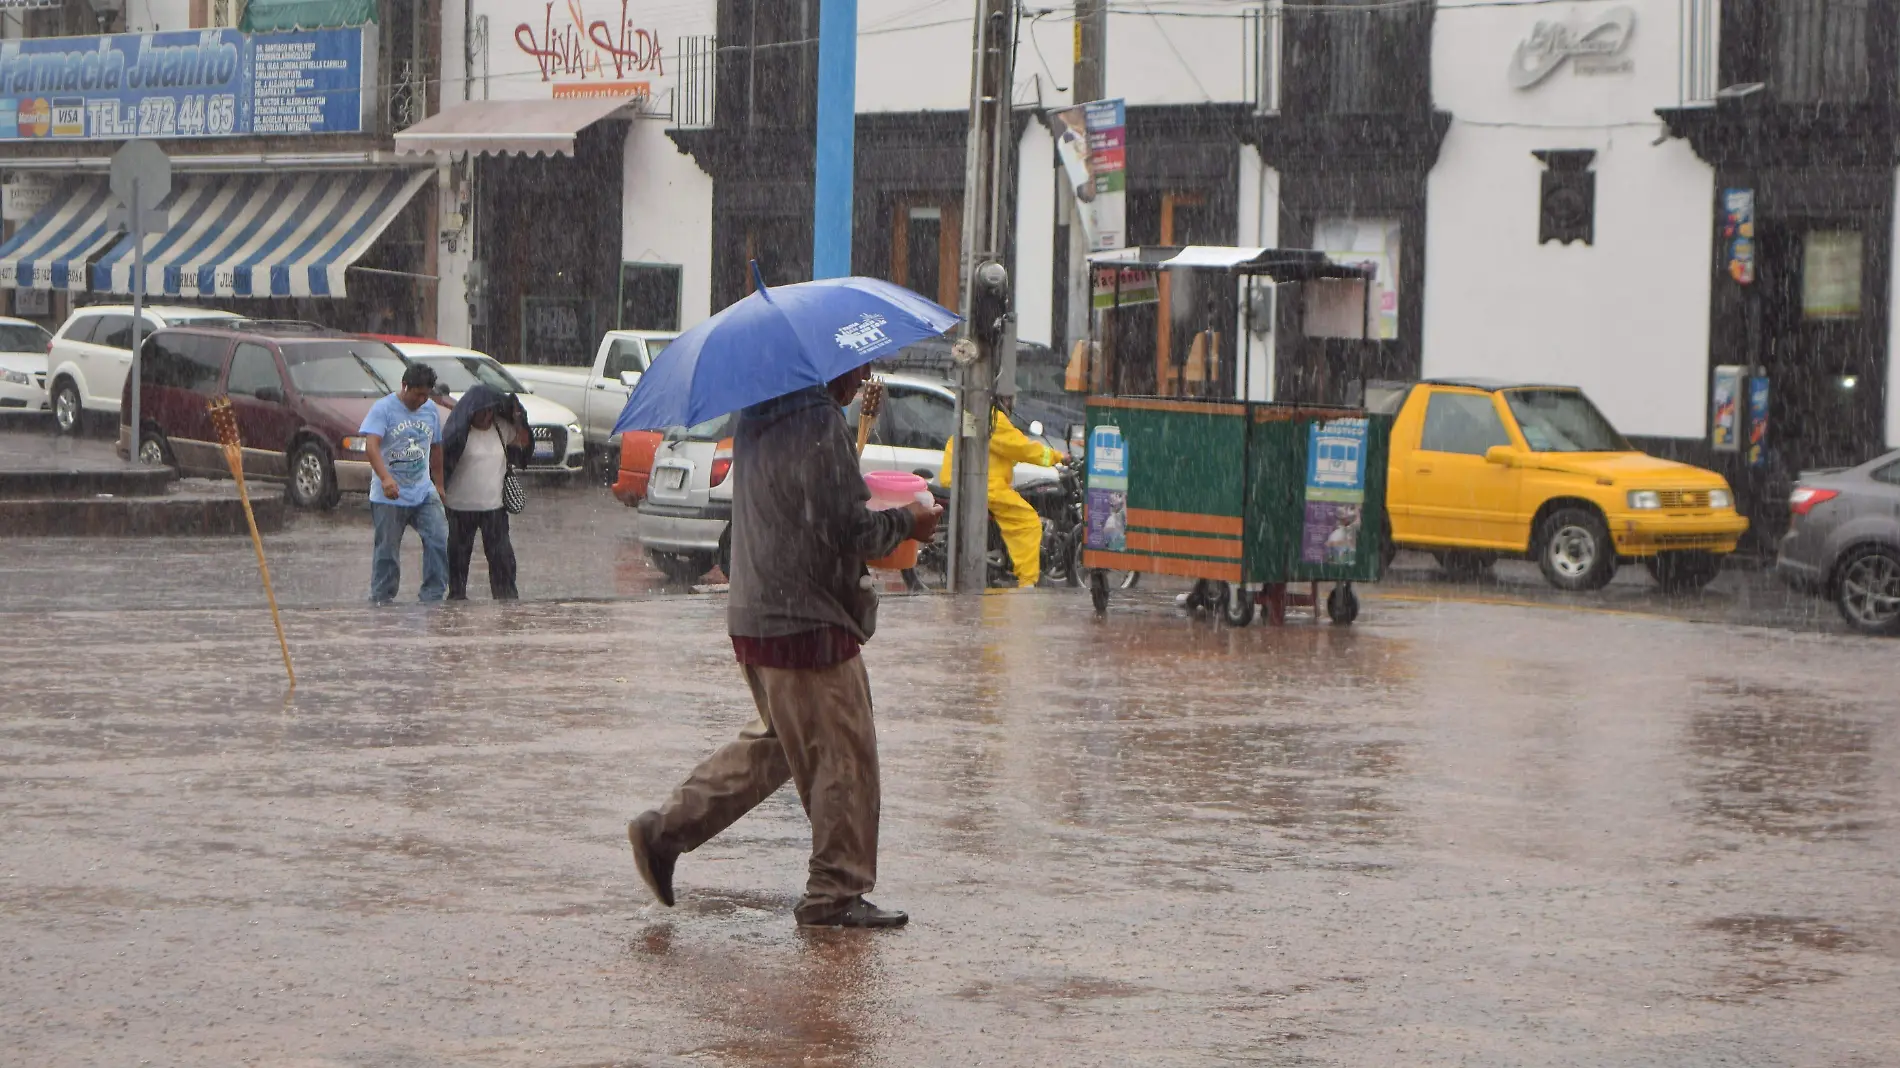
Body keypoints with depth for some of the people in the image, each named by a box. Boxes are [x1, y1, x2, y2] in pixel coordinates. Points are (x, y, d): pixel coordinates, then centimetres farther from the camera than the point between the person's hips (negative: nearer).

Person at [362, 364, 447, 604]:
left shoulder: (430, 411, 9)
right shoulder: (383, 409, -9)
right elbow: (372, 446, -23)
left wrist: (439, 485, 23)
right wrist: (385, 478, -38)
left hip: (424, 493, 4)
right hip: (388, 497, -4)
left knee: (439, 539, -10)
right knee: (387, 549, 3)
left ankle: (432, 594, -4)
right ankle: (381, 598, 15)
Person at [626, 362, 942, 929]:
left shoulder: (757, 418, 11)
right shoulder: (819, 423, -18)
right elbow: (846, 531, -20)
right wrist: (907, 521, -4)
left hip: (755, 615, 9)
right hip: (808, 621, -9)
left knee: (777, 743, 21)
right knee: (843, 756, 1)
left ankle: (666, 828, 18)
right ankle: (836, 893, 8)